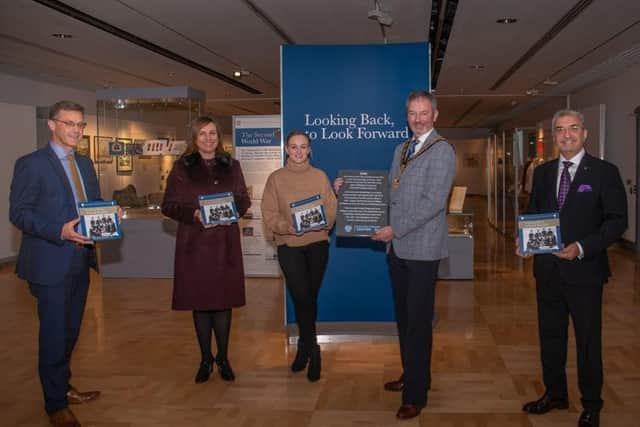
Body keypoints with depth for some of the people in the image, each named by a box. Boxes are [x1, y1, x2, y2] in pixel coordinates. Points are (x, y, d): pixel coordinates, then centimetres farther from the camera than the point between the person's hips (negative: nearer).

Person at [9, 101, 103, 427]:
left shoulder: (85, 163, 13)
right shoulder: (31, 164, -8)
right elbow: (18, 213, -12)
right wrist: (59, 231, -24)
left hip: (80, 259, 7)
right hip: (50, 262, -6)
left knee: (70, 331, 17)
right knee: (54, 334, 1)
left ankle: (63, 388, 34)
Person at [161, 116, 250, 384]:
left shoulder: (231, 166, 10)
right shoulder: (182, 168, 3)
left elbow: (244, 200, 13)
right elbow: (169, 205, 1)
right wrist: (194, 214, -16)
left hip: (225, 242, 1)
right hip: (195, 243, -1)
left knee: (223, 301, 3)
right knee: (199, 301, 4)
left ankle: (223, 359, 17)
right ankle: (205, 359, 18)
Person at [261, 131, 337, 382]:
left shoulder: (320, 177, 5)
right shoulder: (276, 178, 3)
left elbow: (331, 209, 3)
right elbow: (269, 214, -1)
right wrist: (287, 226, -19)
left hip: (317, 243, 2)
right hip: (289, 245, -2)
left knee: (310, 297, 9)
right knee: (302, 296, -12)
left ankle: (304, 347, 28)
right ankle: (312, 350, 6)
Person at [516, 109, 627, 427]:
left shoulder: (604, 172, -6)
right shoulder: (543, 172, 9)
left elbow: (617, 220, -9)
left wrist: (582, 247, -21)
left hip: (584, 270, -4)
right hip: (547, 269, 5)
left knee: (588, 339, 8)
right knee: (550, 334, 16)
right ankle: (555, 394, 34)